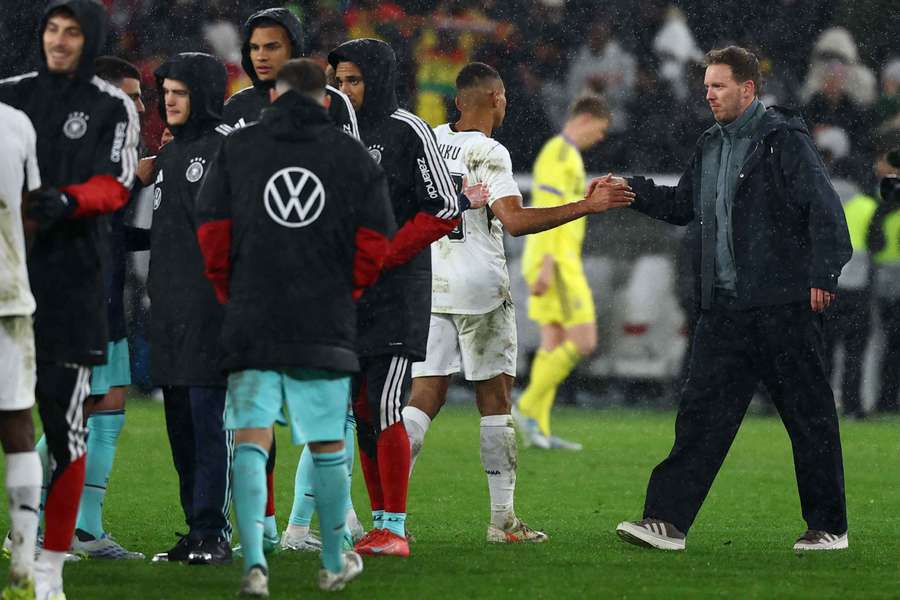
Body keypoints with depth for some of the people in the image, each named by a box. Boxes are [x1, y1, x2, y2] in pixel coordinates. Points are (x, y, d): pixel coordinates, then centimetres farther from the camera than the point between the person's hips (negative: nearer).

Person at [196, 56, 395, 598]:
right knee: (328, 446, 12)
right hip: (328, 326, 0)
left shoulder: (238, 148, 4)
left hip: (251, 323, 0)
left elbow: (211, 231, 1)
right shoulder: (354, 156, 4)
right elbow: (376, 241, 1)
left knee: (251, 441, -3)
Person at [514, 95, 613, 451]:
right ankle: (529, 408, -8)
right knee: (583, 342, -10)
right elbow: (546, 211, -20)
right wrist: (547, 266, -26)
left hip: (551, 263, 10)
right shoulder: (560, 154, -12)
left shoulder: (565, 155, 20)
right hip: (556, 261, -10)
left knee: (554, 345, 6)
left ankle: (537, 430, 2)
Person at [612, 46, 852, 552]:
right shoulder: (711, 146, 16)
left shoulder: (785, 140, -8)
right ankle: (668, 520, -1)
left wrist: (823, 273, -20)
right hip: (725, 309, 7)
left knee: (809, 415, 2)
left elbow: (824, 208, -13)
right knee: (701, 410, 1)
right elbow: (681, 206, 25)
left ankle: (829, 527, 10)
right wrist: (629, 190, 11)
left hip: (783, 305, -7)